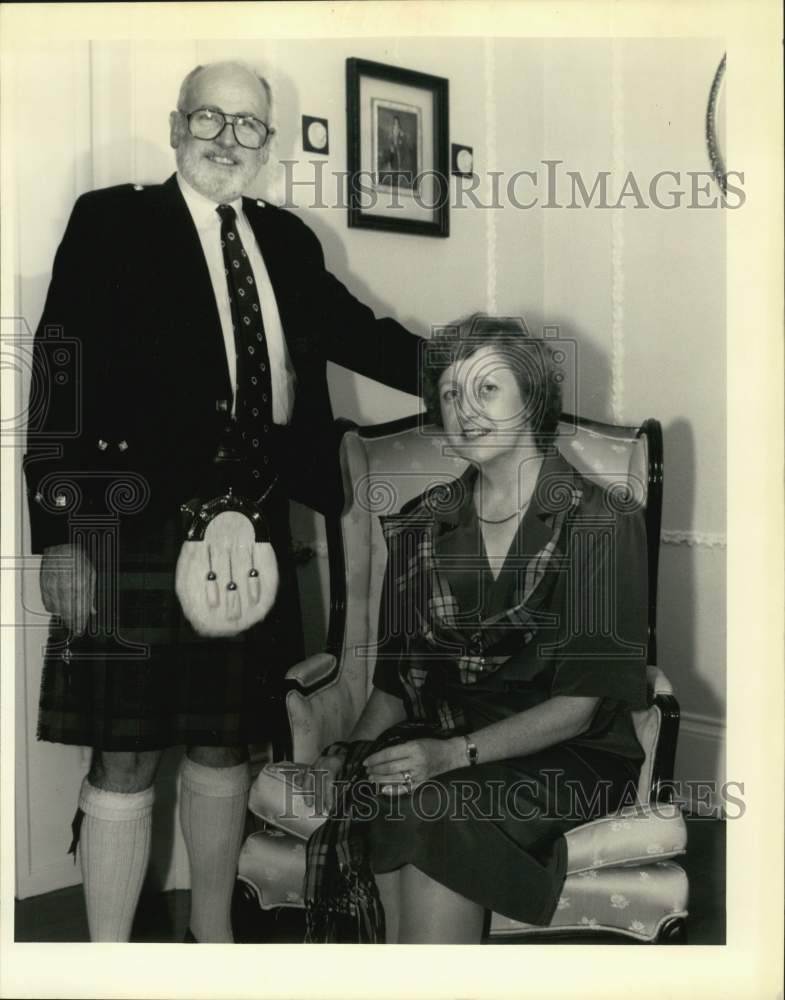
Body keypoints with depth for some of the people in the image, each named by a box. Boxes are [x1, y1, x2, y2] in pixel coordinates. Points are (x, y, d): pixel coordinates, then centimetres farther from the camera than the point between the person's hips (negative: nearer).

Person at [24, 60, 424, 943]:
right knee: (124, 756, 3)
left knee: (223, 744, 17)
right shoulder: (111, 221, -1)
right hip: (138, 524, -5)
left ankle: (213, 932, 35)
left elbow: (360, 333, 12)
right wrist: (59, 534, -14)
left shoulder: (286, 240, 13)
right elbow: (60, 373, -8)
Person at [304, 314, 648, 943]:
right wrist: (353, 750, -9)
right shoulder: (422, 525, 10)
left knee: (430, 808, -32)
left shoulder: (602, 523, -5)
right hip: (439, 739, 4)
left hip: (565, 754, -3)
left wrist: (455, 753, -22)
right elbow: (396, 679, 11)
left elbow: (582, 702, -11)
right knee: (368, 795, -30)